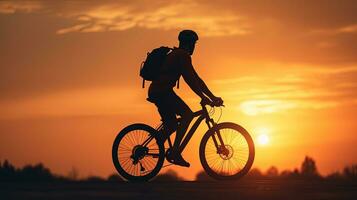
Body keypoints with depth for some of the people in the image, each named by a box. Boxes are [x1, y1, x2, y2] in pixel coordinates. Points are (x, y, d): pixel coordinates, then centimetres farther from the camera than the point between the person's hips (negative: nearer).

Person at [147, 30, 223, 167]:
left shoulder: (177, 55, 23)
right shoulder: (182, 56, -9)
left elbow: (194, 78, 22)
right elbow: (191, 80, -18)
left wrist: (212, 97, 19)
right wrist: (205, 97, -17)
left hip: (157, 92, 11)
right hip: (162, 92, -11)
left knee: (172, 126, 13)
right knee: (187, 114, -18)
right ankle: (175, 152, -22)